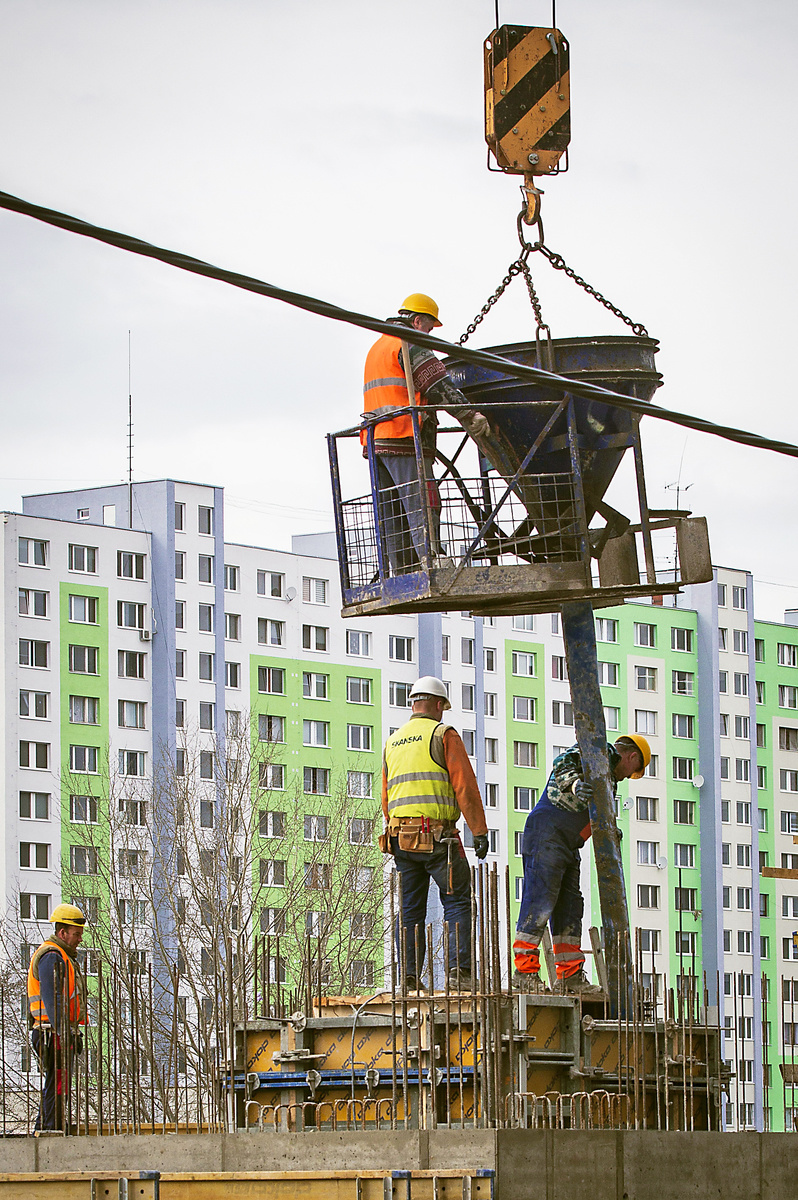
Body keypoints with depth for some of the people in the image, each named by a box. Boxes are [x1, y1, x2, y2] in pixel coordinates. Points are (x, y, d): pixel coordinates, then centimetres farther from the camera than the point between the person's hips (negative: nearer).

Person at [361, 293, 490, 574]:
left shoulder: (376, 348, 27)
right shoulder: (410, 345, -5)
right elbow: (438, 385, -16)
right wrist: (469, 417, -21)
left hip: (376, 441, 9)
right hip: (404, 440, -9)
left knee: (392, 513, 5)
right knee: (422, 508, -16)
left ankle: (404, 575, 2)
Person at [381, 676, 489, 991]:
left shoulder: (393, 742, 18)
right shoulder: (443, 734, -2)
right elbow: (464, 785, -8)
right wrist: (479, 831, -6)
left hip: (401, 835, 6)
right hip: (438, 834, -6)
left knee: (410, 909, 7)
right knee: (457, 900, -1)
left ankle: (410, 977, 1)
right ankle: (458, 969, -13)